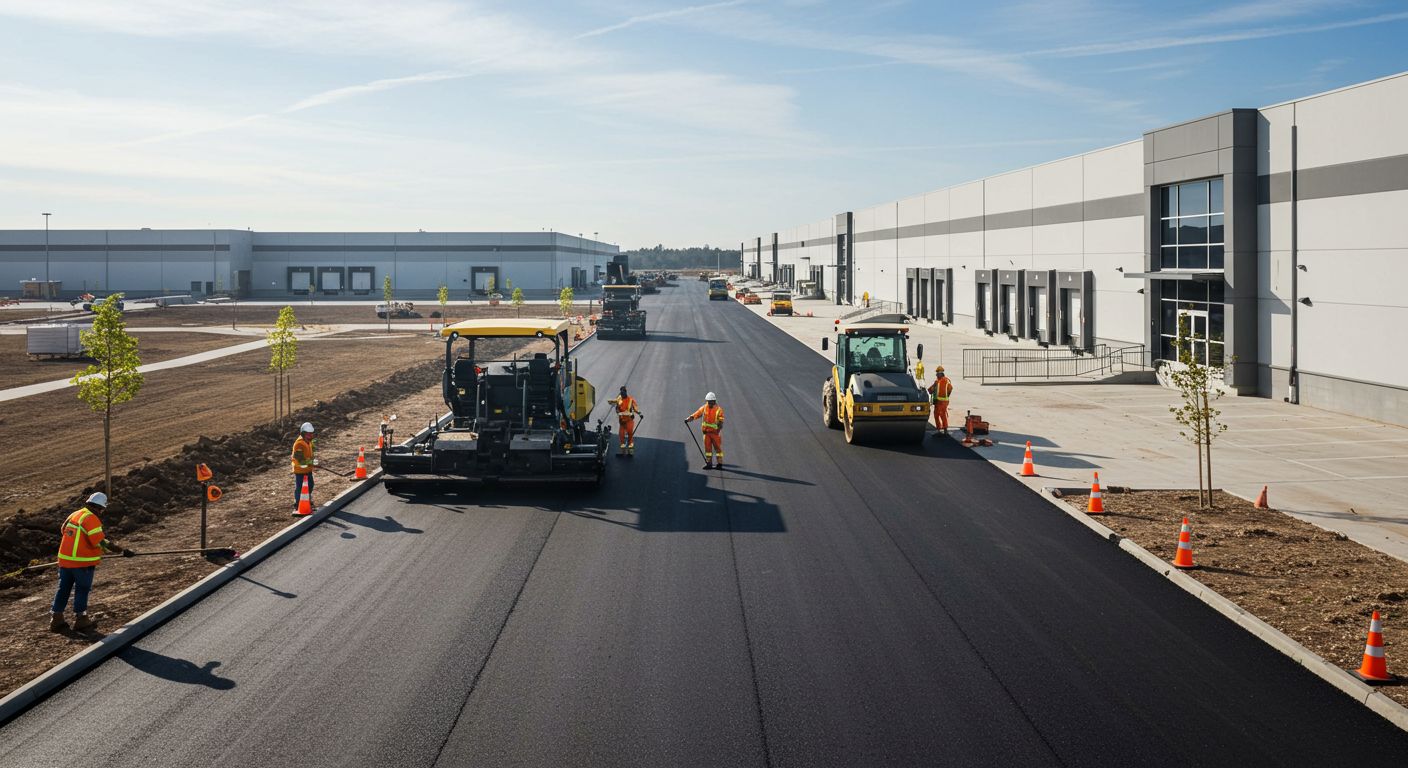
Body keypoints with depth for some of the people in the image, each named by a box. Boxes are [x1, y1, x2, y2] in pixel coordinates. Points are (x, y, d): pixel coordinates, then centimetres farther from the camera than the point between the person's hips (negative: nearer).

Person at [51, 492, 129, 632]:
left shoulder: (74, 515, 8)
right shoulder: (91, 519, -17)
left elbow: (64, 530, 25)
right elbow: (101, 543, -22)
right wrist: (122, 551, -19)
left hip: (65, 559, 7)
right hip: (83, 562, -7)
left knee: (63, 589, 14)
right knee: (82, 590, 6)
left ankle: (56, 619, 21)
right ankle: (80, 620, 12)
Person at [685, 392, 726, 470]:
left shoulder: (719, 409, -5)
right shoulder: (704, 408, 6)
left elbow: (721, 421, -6)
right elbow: (696, 414, 2)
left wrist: (719, 430, -18)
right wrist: (689, 419, -11)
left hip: (715, 432, -4)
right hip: (706, 431, 4)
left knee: (717, 447, -1)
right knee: (707, 447, 6)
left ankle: (720, 463, 3)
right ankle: (709, 463, 12)